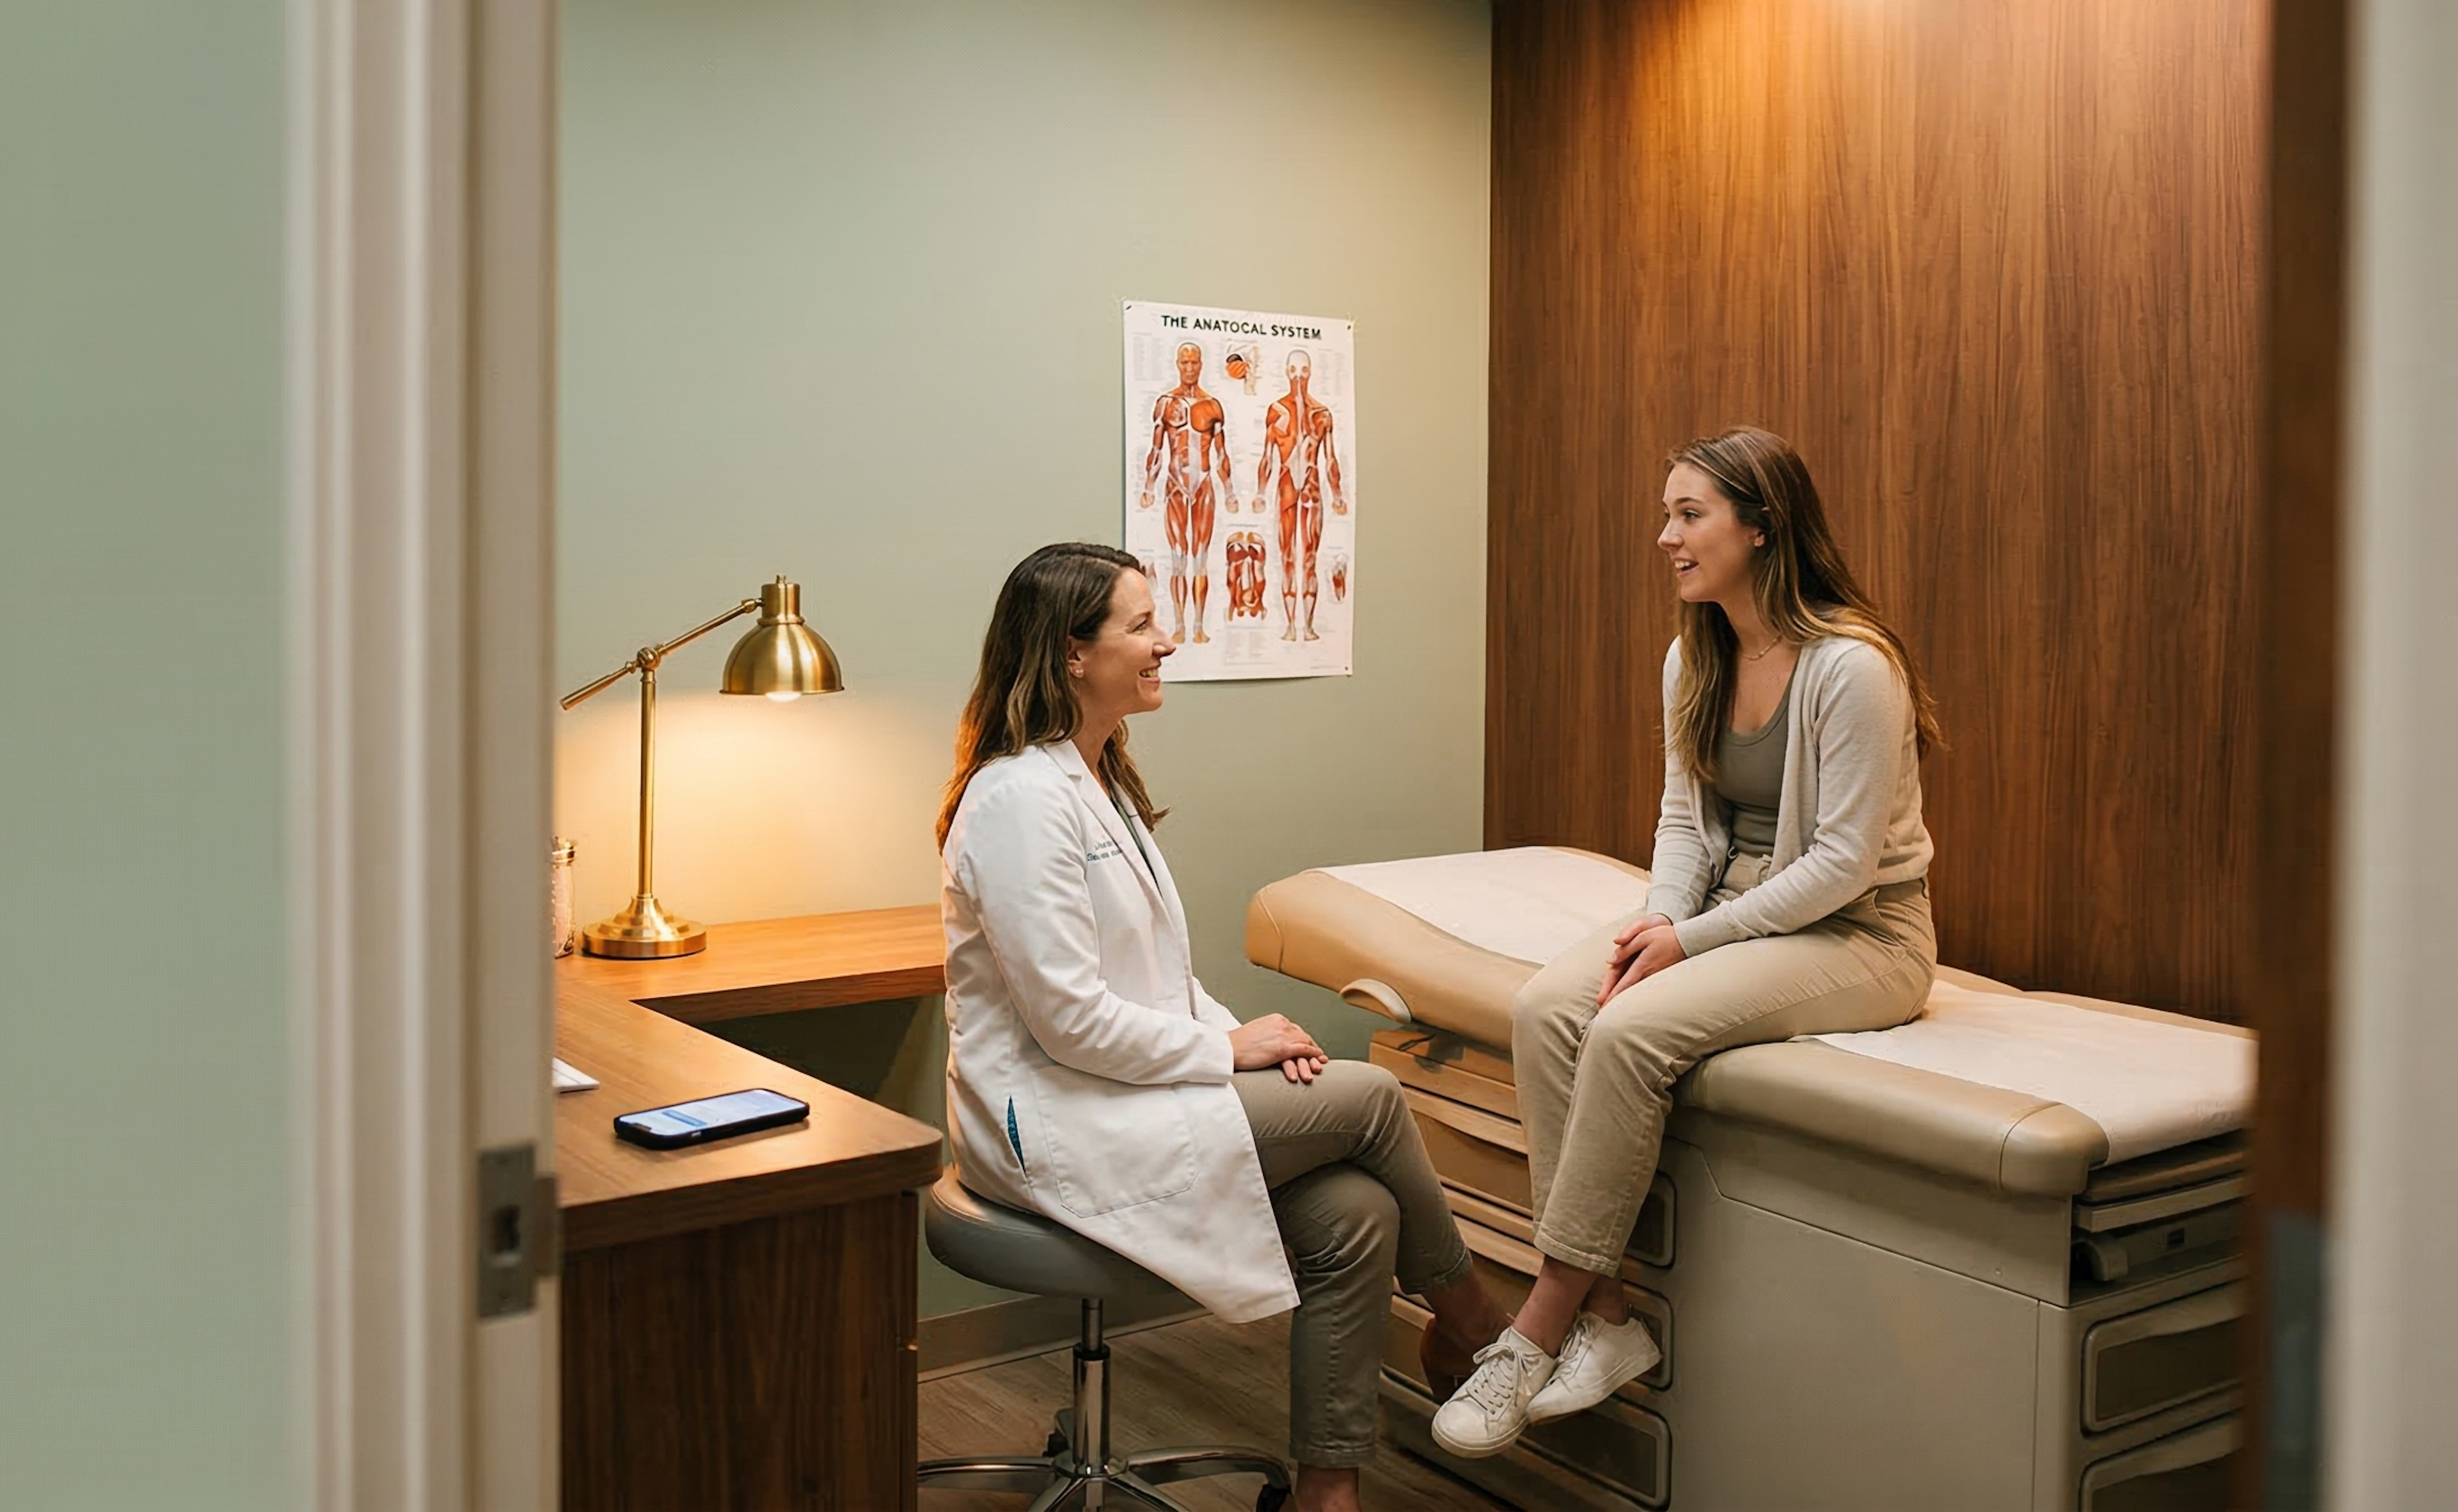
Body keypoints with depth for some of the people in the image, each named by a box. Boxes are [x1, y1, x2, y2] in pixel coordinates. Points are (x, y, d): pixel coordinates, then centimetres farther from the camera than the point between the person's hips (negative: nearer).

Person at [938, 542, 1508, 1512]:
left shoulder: (1103, 780, 14)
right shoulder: (1020, 797, -17)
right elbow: (1070, 1017, -21)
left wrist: (1239, 1035, 0)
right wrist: (1227, 1050, -11)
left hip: (1134, 1093, 9)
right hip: (1052, 1123, -9)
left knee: (1355, 1212, -10)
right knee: (1367, 1094, -12)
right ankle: (1466, 1319, 11)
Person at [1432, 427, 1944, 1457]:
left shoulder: (1851, 666, -18)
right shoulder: (1692, 659, 7)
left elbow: (1842, 863, -19)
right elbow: (1684, 819, 9)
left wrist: (1690, 939, -20)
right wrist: (1655, 923, -10)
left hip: (1859, 936, -7)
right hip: (1731, 906, 8)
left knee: (1631, 1032, -30)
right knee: (1545, 1005, -19)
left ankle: (1541, 1329, -17)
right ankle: (1603, 1314, -15)